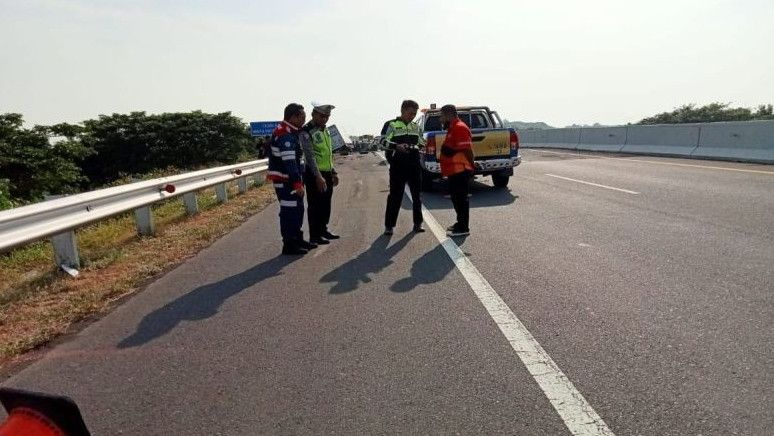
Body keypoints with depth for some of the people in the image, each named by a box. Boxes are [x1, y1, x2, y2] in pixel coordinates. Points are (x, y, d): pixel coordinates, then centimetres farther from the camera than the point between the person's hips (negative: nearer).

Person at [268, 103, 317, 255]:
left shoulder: (290, 131, 15)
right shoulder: (285, 134, -19)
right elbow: (289, 161, -27)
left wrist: (298, 180, 23)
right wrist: (297, 183, -29)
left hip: (291, 180, 11)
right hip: (285, 180, -11)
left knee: (298, 209, 18)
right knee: (290, 211, -5)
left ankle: (297, 239, 30)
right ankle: (289, 245, 2)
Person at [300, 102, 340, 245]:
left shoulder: (325, 131, 14)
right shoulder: (306, 132, -13)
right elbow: (310, 156, -22)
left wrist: (334, 172, 19)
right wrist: (318, 176, -29)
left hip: (327, 174, 8)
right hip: (314, 175, -8)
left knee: (326, 204, 15)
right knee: (315, 205, -2)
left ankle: (323, 230, 29)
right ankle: (314, 236, 7)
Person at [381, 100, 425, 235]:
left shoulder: (415, 127, 17)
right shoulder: (391, 125, -1)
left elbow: (421, 142, 27)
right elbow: (383, 141, -11)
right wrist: (396, 146, -27)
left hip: (414, 164, 6)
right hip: (398, 165, -5)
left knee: (417, 195, 9)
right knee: (395, 195, -3)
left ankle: (418, 223, 19)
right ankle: (389, 225, 4)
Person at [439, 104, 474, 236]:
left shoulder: (459, 128, -15)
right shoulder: (453, 128, 19)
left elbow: (467, 150, -22)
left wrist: (471, 165, -17)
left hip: (460, 171, -11)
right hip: (454, 171, 11)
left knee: (461, 199, -5)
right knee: (456, 198, 17)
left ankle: (463, 228, 0)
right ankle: (460, 223, 28)